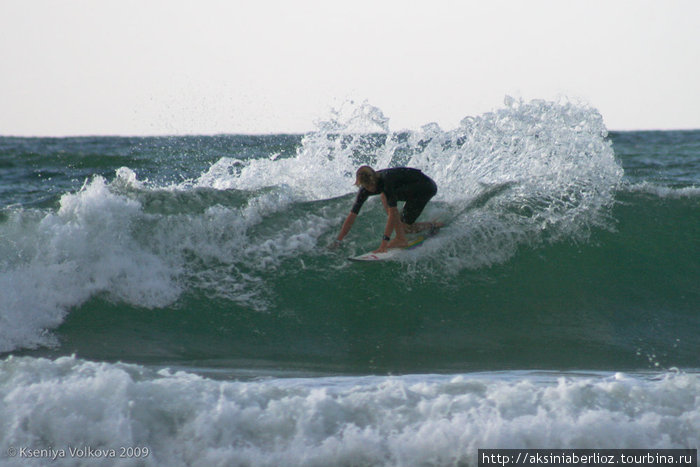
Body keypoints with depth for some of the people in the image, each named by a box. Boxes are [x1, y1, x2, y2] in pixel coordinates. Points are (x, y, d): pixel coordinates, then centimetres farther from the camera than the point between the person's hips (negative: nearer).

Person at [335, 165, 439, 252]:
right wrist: (337, 242, -15)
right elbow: (352, 215, -10)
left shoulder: (386, 179, -33)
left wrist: (384, 243, -38)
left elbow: (393, 212, -36)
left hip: (427, 187, -8)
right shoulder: (365, 189, -12)